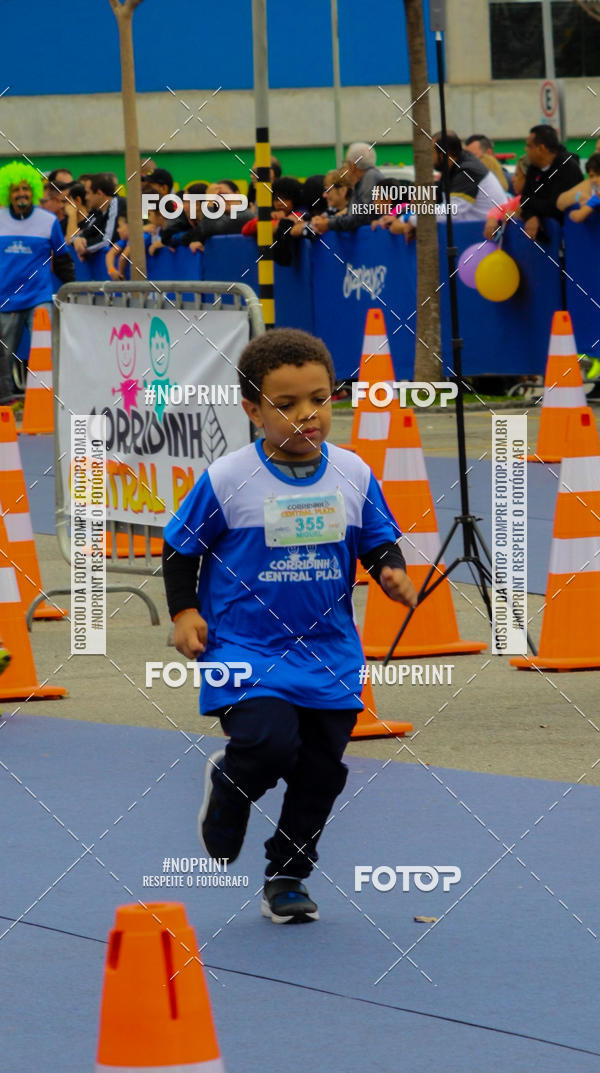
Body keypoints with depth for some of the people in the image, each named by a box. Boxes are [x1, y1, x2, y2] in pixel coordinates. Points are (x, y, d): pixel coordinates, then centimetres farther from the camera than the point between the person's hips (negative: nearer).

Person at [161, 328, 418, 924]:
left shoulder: (353, 476, -1)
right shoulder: (226, 479, -10)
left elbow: (378, 540, 12)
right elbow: (180, 545, 2)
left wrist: (392, 572, -9)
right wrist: (185, 612, -6)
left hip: (330, 657, 4)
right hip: (246, 650, -4)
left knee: (320, 771, 7)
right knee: (269, 742, -24)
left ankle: (287, 878, 27)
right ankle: (228, 785, 13)